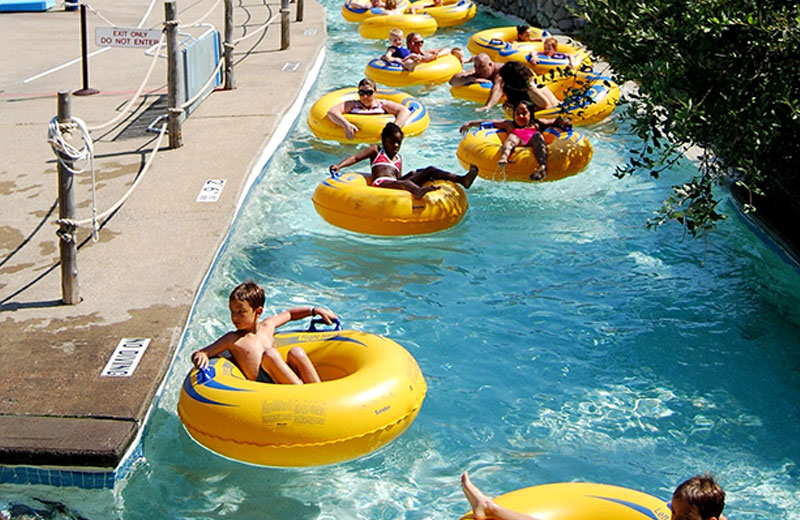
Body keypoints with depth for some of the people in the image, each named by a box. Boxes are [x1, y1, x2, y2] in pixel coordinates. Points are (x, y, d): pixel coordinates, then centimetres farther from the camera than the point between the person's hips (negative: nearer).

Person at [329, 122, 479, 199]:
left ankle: (462, 179, -22)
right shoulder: (376, 150, 19)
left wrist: (411, 175, 6)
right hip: (380, 183, -6)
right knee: (402, 184, -42)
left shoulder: (398, 158, 32)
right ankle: (418, 191, -79)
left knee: (429, 170, -6)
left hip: (396, 184, 6)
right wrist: (339, 165, -10)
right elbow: (355, 157, 7)